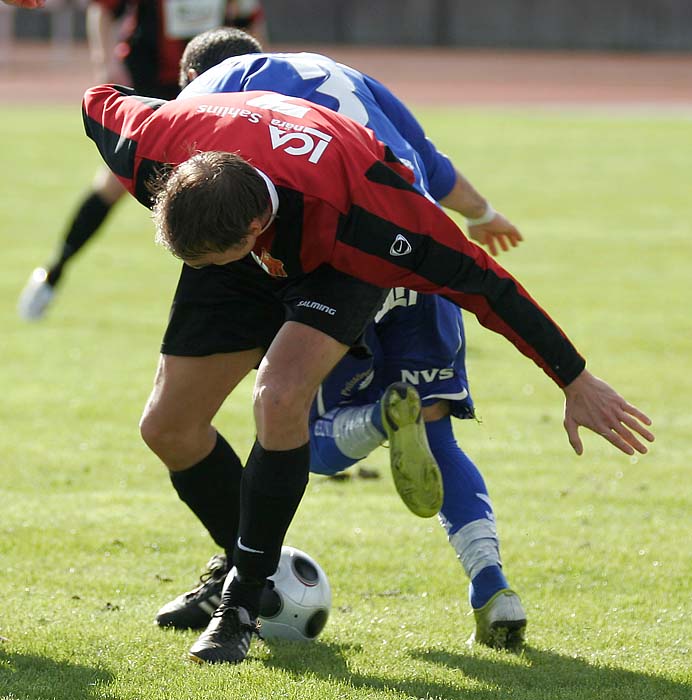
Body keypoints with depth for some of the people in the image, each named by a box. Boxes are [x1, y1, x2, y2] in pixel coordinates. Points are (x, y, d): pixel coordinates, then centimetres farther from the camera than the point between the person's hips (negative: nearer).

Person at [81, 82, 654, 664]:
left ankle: (245, 605, -13)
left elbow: (478, 278, -34)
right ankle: (241, 560, 27)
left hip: (340, 264, -5)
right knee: (167, 426, -1)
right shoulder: (155, 151, -36)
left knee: (279, 397, -29)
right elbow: (100, 104, -11)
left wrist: (577, 382, -26)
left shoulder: (354, 214, -45)